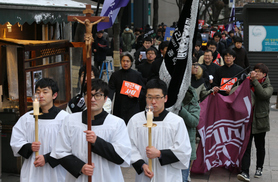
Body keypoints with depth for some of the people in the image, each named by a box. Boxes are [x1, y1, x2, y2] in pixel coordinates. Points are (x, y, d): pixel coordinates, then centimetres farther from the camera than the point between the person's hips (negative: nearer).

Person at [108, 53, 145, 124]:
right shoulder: (115, 75, 9)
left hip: (133, 107, -2)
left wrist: (135, 95, -12)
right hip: (119, 107, 2)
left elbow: (143, 90, 8)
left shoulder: (137, 75, 7)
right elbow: (111, 89, 1)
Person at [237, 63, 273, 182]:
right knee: (246, 147, -7)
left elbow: (263, 94, -22)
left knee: (260, 147, 14)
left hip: (260, 121, -1)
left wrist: (254, 80, -22)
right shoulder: (249, 84, 8)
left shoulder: (268, 87, 0)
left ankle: (259, 168, 35)